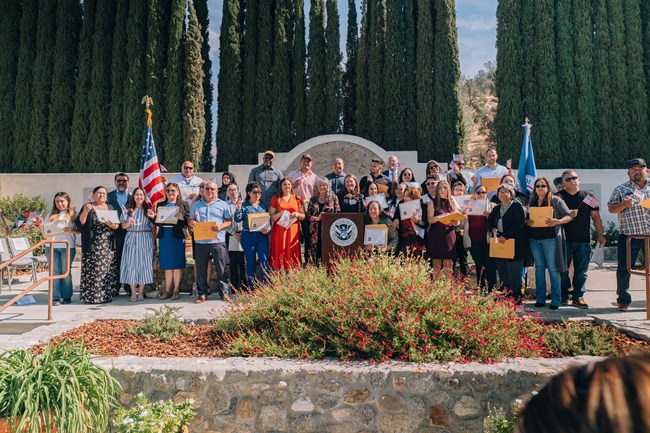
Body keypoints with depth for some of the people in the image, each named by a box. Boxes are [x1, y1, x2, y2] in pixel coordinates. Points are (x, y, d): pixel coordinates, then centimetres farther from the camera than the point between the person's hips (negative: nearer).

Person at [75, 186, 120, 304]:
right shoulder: (88, 207, 4)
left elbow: (117, 225, 13)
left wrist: (113, 225, -9)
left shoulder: (110, 208, 16)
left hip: (108, 246, 4)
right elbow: (79, 223, -7)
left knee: (108, 271, 2)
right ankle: (91, 296, 0)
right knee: (93, 271, -6)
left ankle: (106, 295, 10)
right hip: (93, 246, -4)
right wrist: (85, 211, -22)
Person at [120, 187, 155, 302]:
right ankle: (133, 292, 5)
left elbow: (153, 226, 5)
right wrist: (129, 222, -13)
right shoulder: (128, 210, 9)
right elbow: (123, 226, 7)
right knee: (131, 263, -2)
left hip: (145, 239, -1)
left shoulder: (149, 209, 6)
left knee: (144, 263, -2)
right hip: (131, 239, 1)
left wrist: (152, 217, -12)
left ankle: (141, 292, 5)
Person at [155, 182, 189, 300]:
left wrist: (181, 217, -20)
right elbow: (157, 222, 15)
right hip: (164, 236, 3)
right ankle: (168, 290, 14)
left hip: (178, 236, -3)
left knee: (177, 264, -1)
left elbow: (188, 221, -2)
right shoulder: (160, 205, 15)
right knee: (167, 265, 7)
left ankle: (176, 290, 7)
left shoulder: (183, 204, 5)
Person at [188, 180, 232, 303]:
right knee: (201, 269, 5)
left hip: (218, 241, -2)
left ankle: (224, 292, 9)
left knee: (221, 268, 0)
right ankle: (202, 293, 14)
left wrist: (221, 226, -13)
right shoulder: (196, 205, 14)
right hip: (200, 241, 2)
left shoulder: (222, 204, 8)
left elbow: (229, 221, 5)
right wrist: (192, 223, -7)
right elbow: (190, 220, 17)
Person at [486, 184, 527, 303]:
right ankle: (505, 296, 13)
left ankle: (515, 297, 2)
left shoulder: (517, 206, -3)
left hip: (514, 244, -6)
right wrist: (493, 229, -3)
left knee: (513, 272, -6)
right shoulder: (496, 208, 18)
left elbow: (519, 223, -14)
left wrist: (506, 236, -19)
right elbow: (489, 221, 20)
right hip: (499, 244, 7)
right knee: (502, 272, 6)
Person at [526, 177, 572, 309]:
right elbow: (527, 219, 18)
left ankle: (556, 300, 2)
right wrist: (527, 222, -5)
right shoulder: (531, 202, 13)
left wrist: (557, 222, -20)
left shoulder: (555, 200, 0)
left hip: (550, 238, -4)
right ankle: (540, 298, 14)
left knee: (553, 268, -4)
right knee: (539, 267, 8)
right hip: (534, 239, 5)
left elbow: (568, 215, -3)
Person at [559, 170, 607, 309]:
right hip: (564, 240, -2)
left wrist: (600, 235, 7)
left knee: (581, 271, 4)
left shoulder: (587, 197, 9)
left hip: (583, 240, 2)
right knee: (562, 270, 1)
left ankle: (578, 297, 12)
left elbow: (596, 217, 11)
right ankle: (563, 296, 12)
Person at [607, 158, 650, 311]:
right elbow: (611, 209, 2)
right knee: (624, 269, 2)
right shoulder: (621, 189, 5)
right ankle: (623, 300, 13)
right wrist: (624, 204, -17)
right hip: (628, 236, -2)